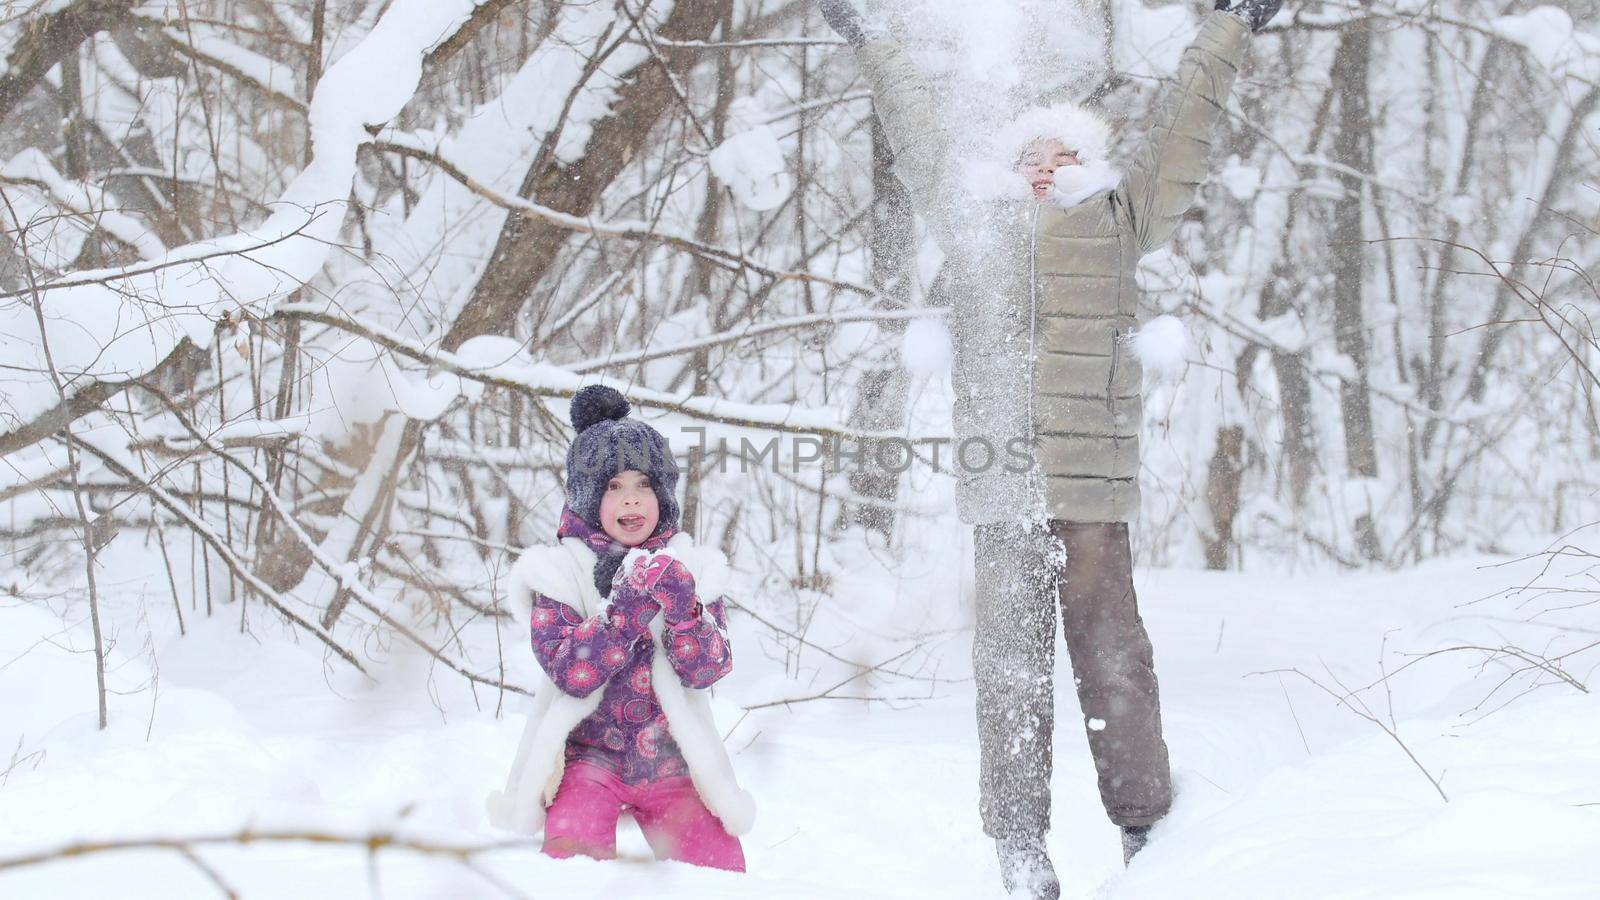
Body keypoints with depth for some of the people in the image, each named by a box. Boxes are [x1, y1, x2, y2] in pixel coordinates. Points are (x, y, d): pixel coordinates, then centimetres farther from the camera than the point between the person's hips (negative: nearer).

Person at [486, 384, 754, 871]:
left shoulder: (692, 568, 3)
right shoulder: (560, 571, -4)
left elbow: (706, 670, -9)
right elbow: (570, 673, -18)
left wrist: (680, 604, -27)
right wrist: (631, 603, -28)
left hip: (670, 762, 2)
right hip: (587, 754, -2)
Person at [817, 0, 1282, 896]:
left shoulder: (1116, 220, 15)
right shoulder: (972, 217, 19)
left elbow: (1181, 135, 20)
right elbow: (919, 135, 30)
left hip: (1093, 483, -1)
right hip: (1002, 484, 1)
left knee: (1111, 652, -1)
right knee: (1011, 659, -1)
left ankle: (1146, 826, 6)